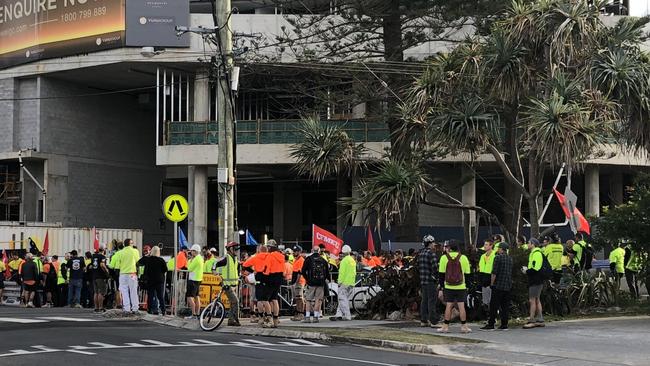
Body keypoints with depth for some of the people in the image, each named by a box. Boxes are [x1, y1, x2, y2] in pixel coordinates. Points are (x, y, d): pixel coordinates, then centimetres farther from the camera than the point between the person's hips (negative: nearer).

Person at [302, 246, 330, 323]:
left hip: (311, 283, -2)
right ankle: (315, 317, 1)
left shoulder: (308, 259, -1)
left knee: (308, 300, 4)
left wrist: (307, 279, 8)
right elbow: (327, 273, 9)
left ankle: (307, 317, -2)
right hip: (321, 283, 2)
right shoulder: (323, 260, 7)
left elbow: (303, 271, -3)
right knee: (318, 300, 5)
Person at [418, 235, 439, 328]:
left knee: (424, 301, 13)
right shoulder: (432, 254, -14)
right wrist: (436, 278, -10)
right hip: (431, 281, -8)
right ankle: (433, 322, -4)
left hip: (422, 281, 8)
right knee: (432, 301, -5)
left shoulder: (420, 253, 12)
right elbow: (435, 268, -20)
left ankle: (423, 321, 17)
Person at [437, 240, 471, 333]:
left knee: (448, 306, 5)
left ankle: (446, 327, 7)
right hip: (461, 287, 0)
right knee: (461, 306, 2)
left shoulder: (444, 258, -2)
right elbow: (467, 273, 3)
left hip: (448, 287, 0)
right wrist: (468, 286, 12)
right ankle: (464, 327, 5)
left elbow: (441, 274, 2)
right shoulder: (463, 258, -2)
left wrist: (441, 286, 10)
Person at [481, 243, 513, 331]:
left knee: (494, 306, -3)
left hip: (498, 285, -7)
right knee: (505, 306, 8)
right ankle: (504, 324, 7)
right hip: (508, 286, 7)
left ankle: (491, 324, -4)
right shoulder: (510, 259, 11)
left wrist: (492, 283, -6)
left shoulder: (498, 257, -10)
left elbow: (494, 272, -14)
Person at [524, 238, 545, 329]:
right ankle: (540, 320, 18)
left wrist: (527, 271, -10)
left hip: (535, 281, -11)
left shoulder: (536, 253, -15)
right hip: (536, 280, 11)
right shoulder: (534, 253, 19)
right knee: (537, 300, 14)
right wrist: (527, 269, 11)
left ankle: (531, 321, -10)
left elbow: (535, 268, -23)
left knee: (532, 300, -10)